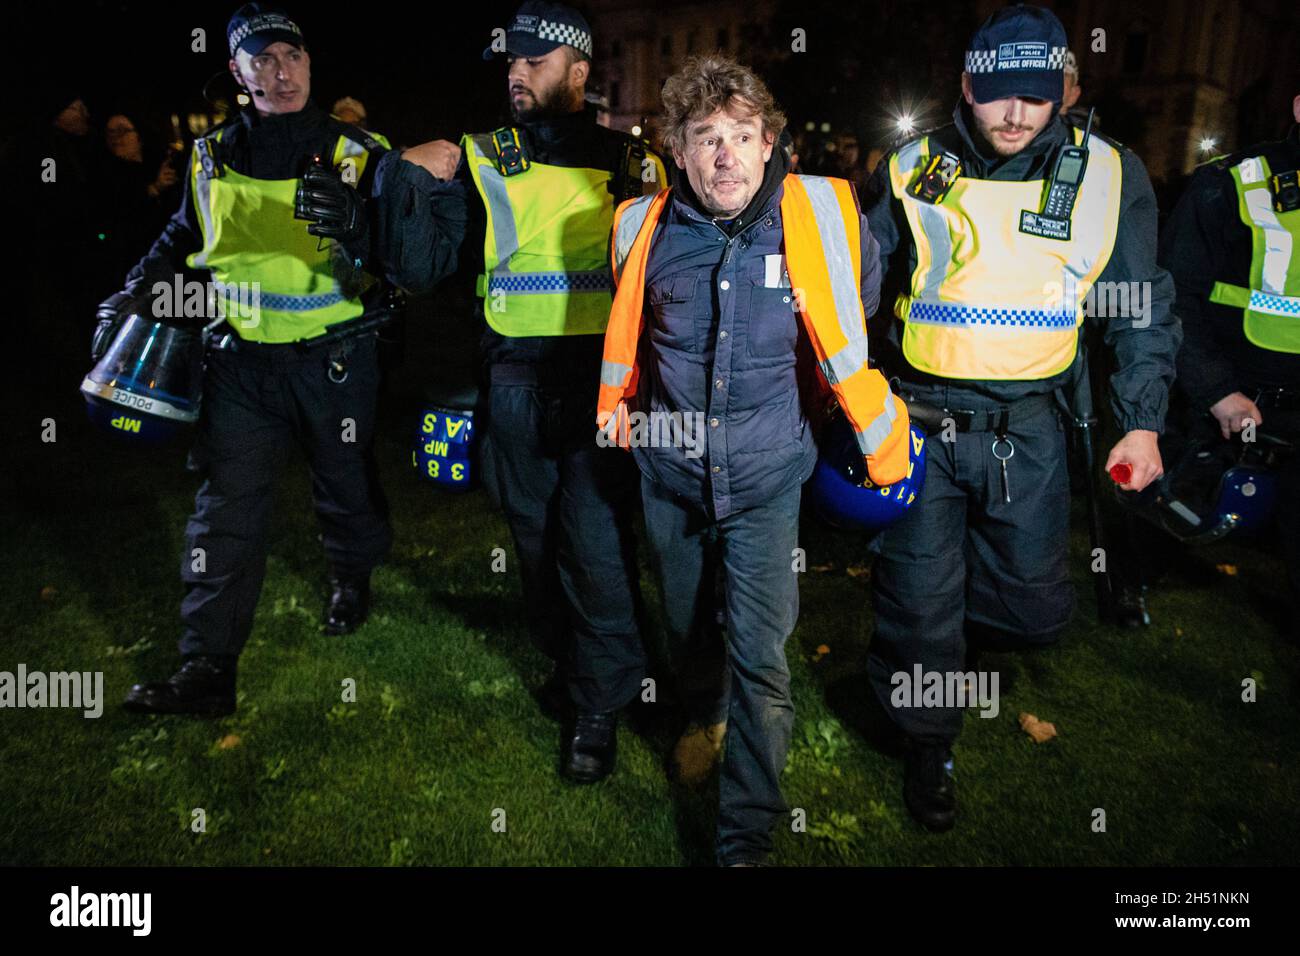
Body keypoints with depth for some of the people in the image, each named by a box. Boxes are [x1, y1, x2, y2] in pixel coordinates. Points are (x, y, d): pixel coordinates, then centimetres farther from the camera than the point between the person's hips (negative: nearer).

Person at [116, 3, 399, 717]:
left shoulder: (355, 153, -3)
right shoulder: (213, 158, 7)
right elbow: (182, 238, 22)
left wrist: (355, 227, -26)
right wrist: (133, 295, 10)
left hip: (333, 359, -2)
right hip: (242, 358, 2)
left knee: (344, 483, 14)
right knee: (226, 504, -1)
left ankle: (352, 578, 45)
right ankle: (206, 668, 4)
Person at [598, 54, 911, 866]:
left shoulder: (821, 217, -14)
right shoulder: (645, 228, -8)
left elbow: (854, 326, 4)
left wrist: (876, 433, 10)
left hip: (766, 475, -3)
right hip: (670, 472, 3)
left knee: (760, 660, -6)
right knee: (686, 626, 22)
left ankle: (749, 838, 11)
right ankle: (703, 714, 56)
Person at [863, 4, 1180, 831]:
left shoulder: (1107, 176, 1)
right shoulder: (915, 171, 0)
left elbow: (1142, 310, 6)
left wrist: (1142, 421, 1)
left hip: (1027, 431, 2)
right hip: (917, 420, -1)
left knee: (1035, 609, 8)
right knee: (919, 599, 5)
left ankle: (939, 625, 41)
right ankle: (929, 744, 30)